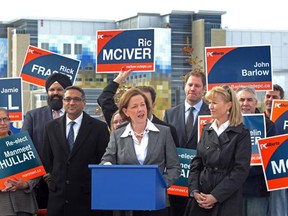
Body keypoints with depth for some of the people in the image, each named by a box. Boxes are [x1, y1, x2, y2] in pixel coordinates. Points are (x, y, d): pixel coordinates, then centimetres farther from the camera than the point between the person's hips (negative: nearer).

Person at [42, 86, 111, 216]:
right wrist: (51, 180, 7)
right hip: (58, 197, 3)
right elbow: (47, 159, 15)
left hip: (87, 198, -2)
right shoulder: (51, 127, 7)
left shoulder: (99, 128, -2)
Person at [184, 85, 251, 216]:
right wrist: (194, 191, -6)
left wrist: (215, 196, -16)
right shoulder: (207, 130, 10)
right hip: (200, 198, 4)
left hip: (226, 200, -4)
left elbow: (241, 171, -12)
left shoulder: (241, 134, -5)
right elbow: (196, 162, 9)